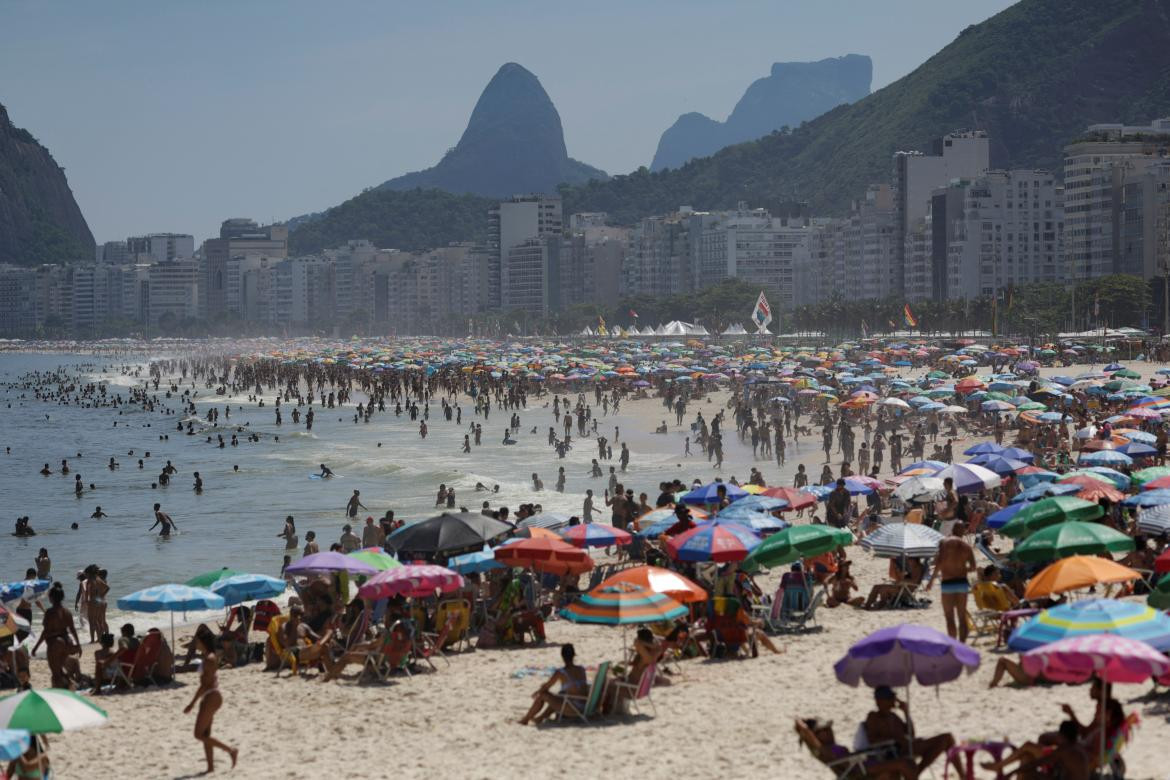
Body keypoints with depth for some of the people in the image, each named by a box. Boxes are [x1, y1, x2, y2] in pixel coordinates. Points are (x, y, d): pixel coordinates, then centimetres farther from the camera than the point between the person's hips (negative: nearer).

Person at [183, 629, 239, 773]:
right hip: (210, 697, 10)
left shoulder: (209, 659, -18)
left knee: (199, 734, -6)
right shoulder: (209, 657, 12)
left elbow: (205, 684, -22)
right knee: (205, 734, 11)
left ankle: (230, 750, -4)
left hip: (211, 697, -10)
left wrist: (192, 703, -20)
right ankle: (210, 766, 12)